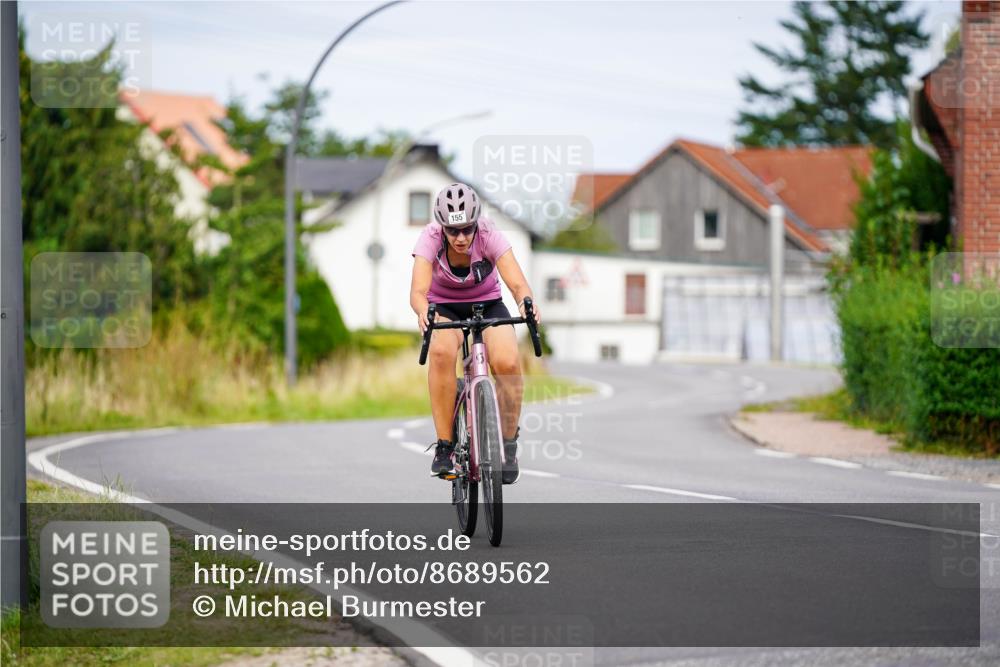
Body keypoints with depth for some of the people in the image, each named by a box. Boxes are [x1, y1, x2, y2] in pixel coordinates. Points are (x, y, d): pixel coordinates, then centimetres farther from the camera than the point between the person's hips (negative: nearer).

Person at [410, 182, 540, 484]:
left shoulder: (490, 235, -24)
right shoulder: (430, 239, -25)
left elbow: (517, 283, -34)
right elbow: (418, 291, -37)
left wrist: (525, 302, -57)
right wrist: (423, 311, -60)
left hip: (487, 304, 1)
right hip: (444, 307, -1)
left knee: (507, 362, -28)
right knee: (442, 352, -35)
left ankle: (508, 445, -6)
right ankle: (444, 446, -27)